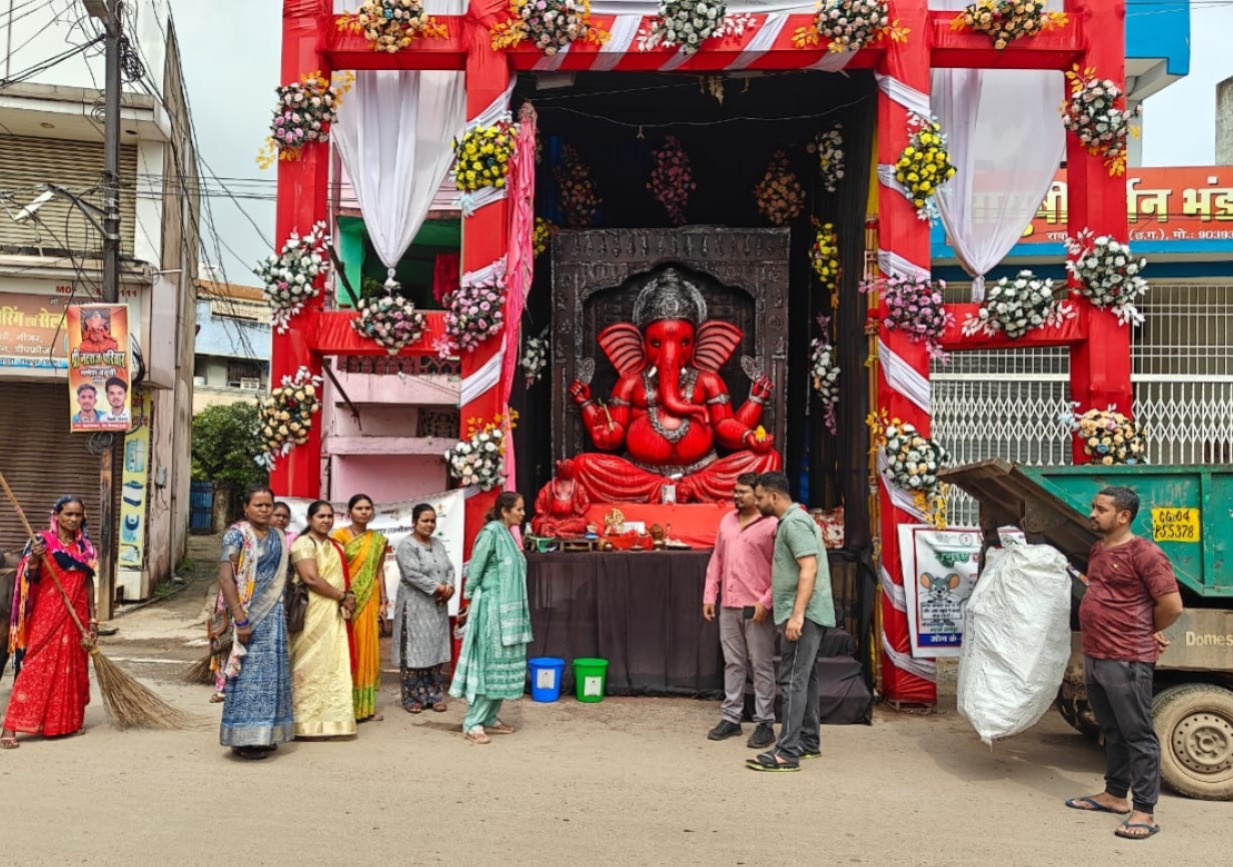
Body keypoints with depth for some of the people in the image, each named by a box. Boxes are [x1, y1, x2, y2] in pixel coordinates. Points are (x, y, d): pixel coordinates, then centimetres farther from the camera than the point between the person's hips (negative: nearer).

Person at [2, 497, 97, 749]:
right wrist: (34, 559, -31)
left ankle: (70, 721, 23)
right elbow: (29, 579, -11)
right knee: (35, 667, -8)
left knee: (74, 668, 10)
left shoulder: (85, 547, 7)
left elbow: (88, 583, 10)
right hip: (47, 614, -4)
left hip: (76, 616, 4)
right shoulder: (42, 542, -6)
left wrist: (92, 618, 8)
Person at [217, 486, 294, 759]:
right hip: (248, 613, -6)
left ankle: (265, 734, 19)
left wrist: (282, 611, 10)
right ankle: (243, 738, 7)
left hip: (274, 614, 6)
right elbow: (225, 577, -16)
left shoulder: (278, 536, 11)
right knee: (248, 674, -2)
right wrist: (239, 619, -21)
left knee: (272, 673, 9)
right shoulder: (237, 534, -8)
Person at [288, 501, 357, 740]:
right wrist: (342, 596, -12)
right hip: (313, 614, -8)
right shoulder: (304, 543, -7)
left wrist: (347, 598, -3)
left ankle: (331, 717, 13)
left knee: (334, 665, 7)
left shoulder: (335, 546, 19)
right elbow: (311, 578, -17)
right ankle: (308, 721, 1)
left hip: (334, 614, 8)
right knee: (311, 666, -5)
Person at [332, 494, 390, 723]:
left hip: (369, 600, 4)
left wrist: (383, 600, 8)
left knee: (368, 649, 7)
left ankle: (366, 705, 16)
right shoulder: (340, 535, -2)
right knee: (348, 650, -2)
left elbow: (379, 571, 12)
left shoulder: (378, 540, 11)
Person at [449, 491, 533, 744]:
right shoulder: (491, 531, -14)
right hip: (492, 608, -9)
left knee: (504, 665, 10)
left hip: (509, 610, 9)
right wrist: (470, 597, -6)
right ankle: (473, 722, -1)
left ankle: (490, 718, 18)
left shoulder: (507, 534, 13)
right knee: (489, 664, -7)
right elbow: (475, 568, -12)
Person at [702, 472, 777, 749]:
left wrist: (766, 601, -16)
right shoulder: (727, 521, 12)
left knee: (761, 667, 2)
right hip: (728, 606, 6)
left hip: (756, 608, -6)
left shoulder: (771, 525, -8)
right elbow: (716, 559, 16)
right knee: (733, 664, 12)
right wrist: (709, 595, 12)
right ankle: (731, 718, 21)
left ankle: (765, 724, 10)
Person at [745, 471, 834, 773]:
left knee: (793, 681, -10)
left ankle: (787, 753, -9)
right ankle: (808, 742, 23)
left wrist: (797, 614, -27)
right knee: (804, 679, 15)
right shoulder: (793, 520, 18)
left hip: (803, 615, -11)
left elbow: (809, 569, -24)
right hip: (806, 614, 11)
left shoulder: (794, 522, -14)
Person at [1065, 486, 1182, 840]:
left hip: (1127, 661, -9)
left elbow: (1172, 606, -16)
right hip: (1094, 658, 9)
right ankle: (1115, 795, 30)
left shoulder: (1144, 553, -14)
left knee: (1138, 735, 0)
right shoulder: (1097, 550, 13)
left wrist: (1146, 633, 1)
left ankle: (1144, 811, 7)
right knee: (1112, 732, 19)